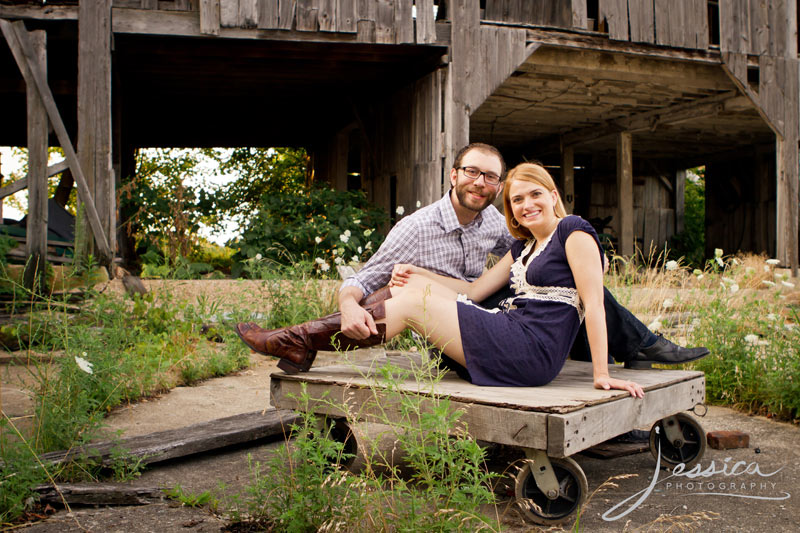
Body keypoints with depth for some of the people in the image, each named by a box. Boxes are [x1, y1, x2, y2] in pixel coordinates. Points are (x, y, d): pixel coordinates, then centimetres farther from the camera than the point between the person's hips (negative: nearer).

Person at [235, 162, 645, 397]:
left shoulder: (573, 232, -2)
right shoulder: (523, 246, 22)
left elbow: (594, 303, -11)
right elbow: (475, 290, 20)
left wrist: (601, 373, -17)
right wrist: (417, 272, 9)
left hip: (530, 351, -8)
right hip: (510, 338, 8)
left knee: (411, 304, -11)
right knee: (414, 285, 0)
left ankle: (297, 340, -3)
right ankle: (300, 342, 0)